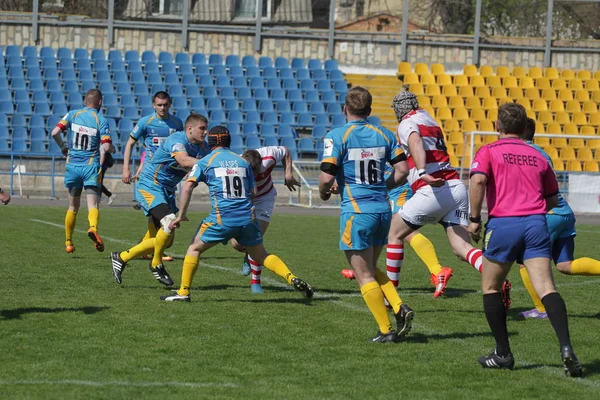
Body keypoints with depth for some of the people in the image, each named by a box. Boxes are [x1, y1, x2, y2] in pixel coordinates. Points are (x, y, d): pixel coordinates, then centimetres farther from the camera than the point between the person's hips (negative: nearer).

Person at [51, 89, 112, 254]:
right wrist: (101, 165, 6)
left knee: (73, 206, 16)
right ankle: (93, 227, -39)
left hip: (73, 165, 3)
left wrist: (63, 148, 9)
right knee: (93, 205, -9)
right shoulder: (101, 121, -4)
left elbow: (55, 132, -8)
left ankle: (68, 242, 22)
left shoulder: (72, 115, 3)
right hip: (91, 166, -3)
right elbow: (105, 147, -13)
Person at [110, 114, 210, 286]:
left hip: (167, 191, 9)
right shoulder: (177, 139, -20)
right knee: (169, 222, -29)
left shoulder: (202, 147, 6)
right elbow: (184, 161, -38)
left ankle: (121, 258, 20)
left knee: (165, 240, 6)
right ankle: (156, 265, -8)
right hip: (149, 186, -9)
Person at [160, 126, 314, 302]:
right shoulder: (243, 162, 14)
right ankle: (292, 278, -3)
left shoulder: (205, 162, 5)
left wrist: (181, 215, 3)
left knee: (194, 249, 15)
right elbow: (254, 193, 14)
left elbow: (187, 188, -4)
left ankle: (183, 292, 11)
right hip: (247, 218, 3)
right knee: (261, 255, 17)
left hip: (222, 219, -3)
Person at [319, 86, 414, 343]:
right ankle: (399, 308, 3)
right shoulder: (384, 135, 7)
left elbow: (326, 178, -15)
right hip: (382, 210, 6)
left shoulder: (336, 136, -9)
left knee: (364, 276, 3)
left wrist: (324, 193, 7)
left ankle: (386, 330, 2)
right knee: (371, 270, 21)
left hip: (356, 211, -6)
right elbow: (402, 170, 4)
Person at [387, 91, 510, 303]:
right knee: (462, 248, -4)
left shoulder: (407, 124, 1)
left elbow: (416, 143, -22)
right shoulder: (430, 122, 24)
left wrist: (422, 172, -38)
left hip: (434, 190, -7)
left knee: (395, 233, 13)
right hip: (457, 187, 7)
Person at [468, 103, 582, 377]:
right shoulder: (538, 157, 20)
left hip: (503, 224, -3)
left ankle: (503, 354, 15)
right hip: (536, 224, 3)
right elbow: (553, 199, 25)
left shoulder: (488, 152, 8)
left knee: (490, 288, 15)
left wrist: (474, 218, -5)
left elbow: (477, 181, -12)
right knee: (546, 288, -8)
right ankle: (566, 347, -27)